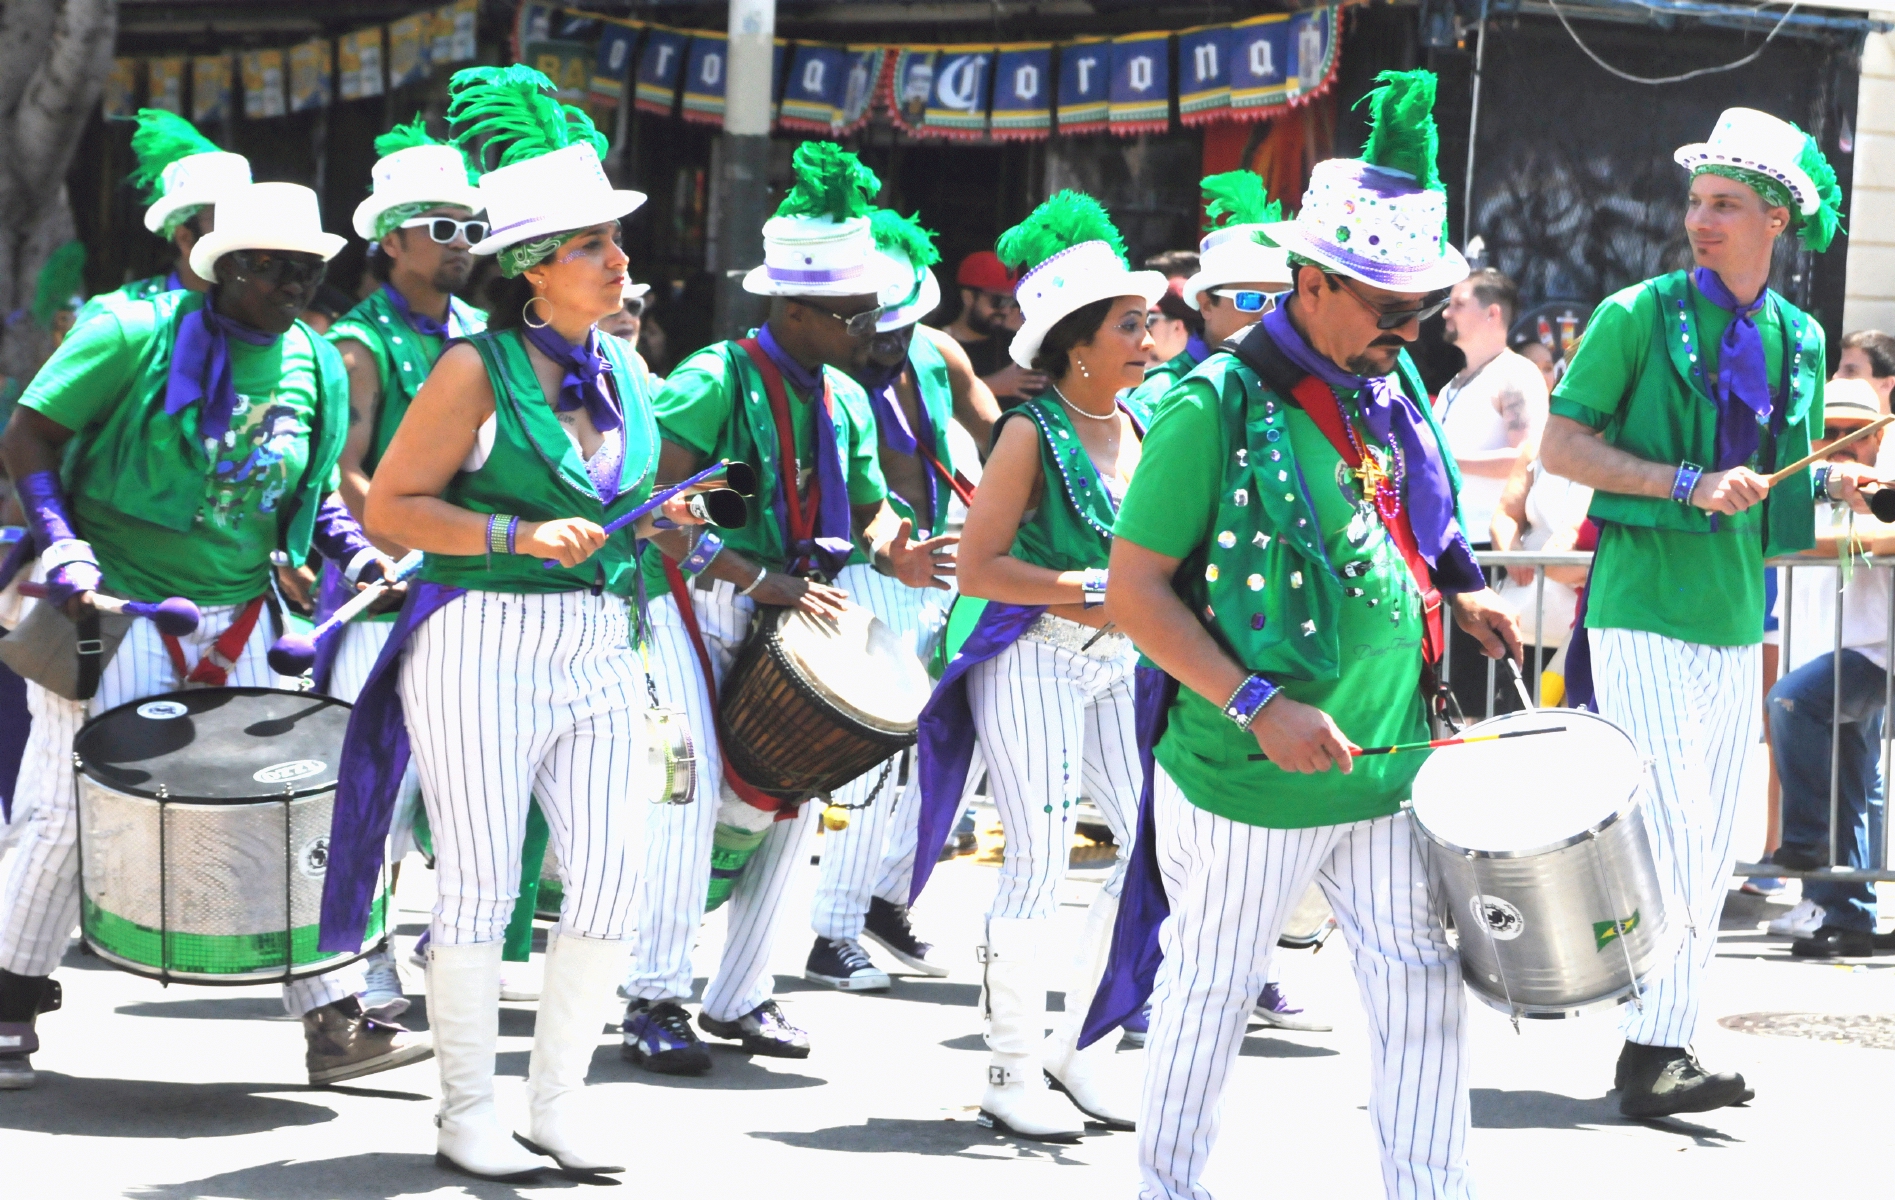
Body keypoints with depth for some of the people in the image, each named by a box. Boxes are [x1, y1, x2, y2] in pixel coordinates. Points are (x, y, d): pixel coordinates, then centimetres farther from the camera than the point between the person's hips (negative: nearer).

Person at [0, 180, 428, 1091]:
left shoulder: (317, 368, 8)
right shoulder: (137, 334, -10)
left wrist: (352, 547, 2)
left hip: (243, 621, 5)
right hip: (117, 608, -5)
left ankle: (335, 1023, 5)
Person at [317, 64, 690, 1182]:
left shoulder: (626, 368, 12)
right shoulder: (479, 370, -9)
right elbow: (390, 505, -9)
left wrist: (656, 519, 4)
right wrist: (520, 535, -18)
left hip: (600, 648, 6)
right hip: (485, 647, -6)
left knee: (612, 879, 1)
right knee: (482, 883, -1)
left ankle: (557, 1103, 13)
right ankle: (468, 1113, 11)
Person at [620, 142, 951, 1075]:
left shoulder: (846, 401, 8)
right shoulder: (715, 382, -15)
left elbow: (869, 505, 14)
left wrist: (894, 555, -11)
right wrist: (756, 579, -28)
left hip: (785, 615, 7)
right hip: (694, 605, -7)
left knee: (797, 791, 4)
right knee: (698, 782, -17)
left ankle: (739, 996, 15)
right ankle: (654, 999, -9)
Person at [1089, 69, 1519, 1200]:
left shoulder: (1392, 389, 7)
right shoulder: (1217, 406, -16)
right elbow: (1136, 589, -16)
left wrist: (1459, 600, 2)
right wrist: (1259, 705, -24)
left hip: (1387, 758, 6)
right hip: (1249, 772, -6)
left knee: (1426, 971, 4)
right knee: (1215, 989, 8)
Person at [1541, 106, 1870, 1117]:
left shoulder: (1797, 341, 12)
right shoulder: (1641, 316, -5)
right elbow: (1560, 444, -8)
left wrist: (1835, 481, 0)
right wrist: (1689, 485, -18)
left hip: (1736, 621, 6)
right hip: (1642, 610, -6)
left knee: (1708, 860, 8)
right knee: (1669, 844, -12)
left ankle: (1664, 1047, 15)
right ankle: (1650, 1057, -8)